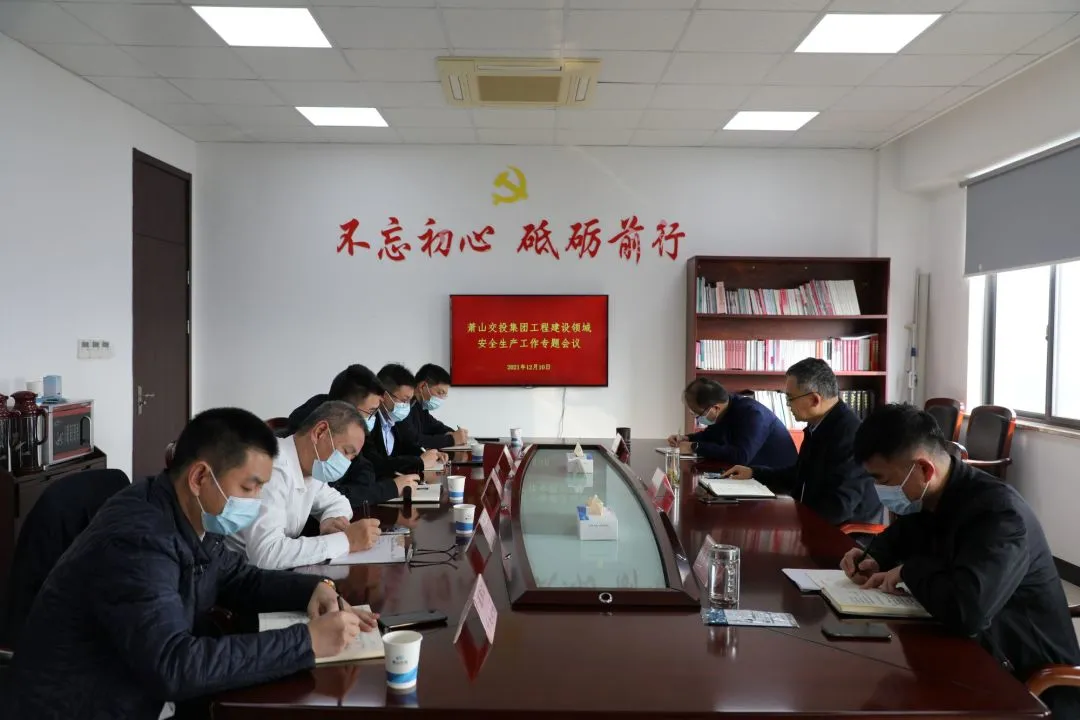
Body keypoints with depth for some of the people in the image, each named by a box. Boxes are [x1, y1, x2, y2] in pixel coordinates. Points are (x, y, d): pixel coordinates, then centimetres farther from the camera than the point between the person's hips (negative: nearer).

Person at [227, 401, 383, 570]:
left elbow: (337, 501, 19)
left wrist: (330, 521, -4)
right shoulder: (272, 468, -24)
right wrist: (346, 540, -26)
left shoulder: (308, 467, 2)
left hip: (276, 571, 8)